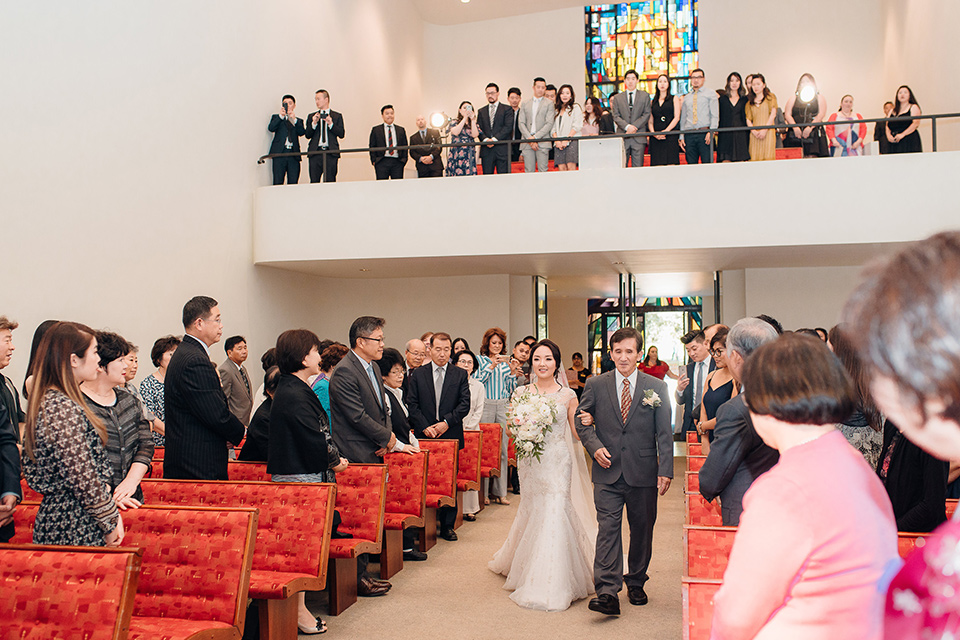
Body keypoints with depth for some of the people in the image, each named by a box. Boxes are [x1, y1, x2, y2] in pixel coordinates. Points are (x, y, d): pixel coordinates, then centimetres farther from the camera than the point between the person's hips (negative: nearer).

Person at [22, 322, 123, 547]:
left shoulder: (48, 401, 11)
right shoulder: (64, 409, -20)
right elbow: (83, 480, -20)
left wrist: (111, 512, 10)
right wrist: (110, 522, -9)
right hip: (76, 531, -10)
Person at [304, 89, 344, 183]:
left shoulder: (337, 116, 12)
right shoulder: (311, 116, 17)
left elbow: (341, 134, 3)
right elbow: (307, 135, 10)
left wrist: (331, 124, -9)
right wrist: (314, 123, -5)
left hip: (331, 153, -2)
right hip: (315, 153, 2)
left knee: (330, 181, -6)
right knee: (314, 182, -3)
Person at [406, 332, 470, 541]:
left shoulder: (460, 374, 6)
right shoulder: (418, 374, 7)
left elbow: (465, 404, 0)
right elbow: (411, 404, 3)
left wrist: (446, 422, -11)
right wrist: (425, 427, -9)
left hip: (451, 436, 0)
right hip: (425, 437, 0)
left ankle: (447, 526, 13)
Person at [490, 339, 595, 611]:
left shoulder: (568, 395, 1)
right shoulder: (521, 393, 4)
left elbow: (576, 433, 4)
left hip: (558, 462, -1)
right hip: (531, 463, 2)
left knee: (555, 512, -7)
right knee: (534, 513, 6)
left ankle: (554, 584, 4)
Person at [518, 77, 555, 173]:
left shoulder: (549, 103, 8)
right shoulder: (525, 104, 17)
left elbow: (549, 124, -2)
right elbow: (521, 124, 9)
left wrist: (535, 137, -10)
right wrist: (529, 139, -7)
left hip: (543, 142, -2)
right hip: (527, 144, 3)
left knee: (542, 171, -7)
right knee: (528, 172, -2)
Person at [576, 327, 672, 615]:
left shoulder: (656, 387, 2)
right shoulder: (595, 385, 3)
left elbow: (664, 433, 1)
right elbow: (582, 420, 9)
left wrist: (666, 470, -6)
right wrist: (595, 446, -8)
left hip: (644, 472, 1)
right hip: (608, 472, -1)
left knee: (642, 530, 11)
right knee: (608, 529, -7)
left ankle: (636, 583, 29)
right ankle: (607, 593, -8)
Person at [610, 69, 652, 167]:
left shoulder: (645, 96, 13)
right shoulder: (617, 98, 14)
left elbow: (647, 114, 4)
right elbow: (616, 116, 5)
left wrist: (635, 126, -10)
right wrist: (627, 126, -12)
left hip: (639, 137, 0)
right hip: (622, 136, 1)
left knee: (638, 166, -5)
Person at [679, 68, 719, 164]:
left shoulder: (710, 94, 11)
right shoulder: (686, 98, 22)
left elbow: (715, 115, 1)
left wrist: (711, 131, -13)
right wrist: (681, 137, 9)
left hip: (705, 134, -3)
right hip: (689, 134, 3)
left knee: (707, 163, -10)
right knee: (691, 164, -2)